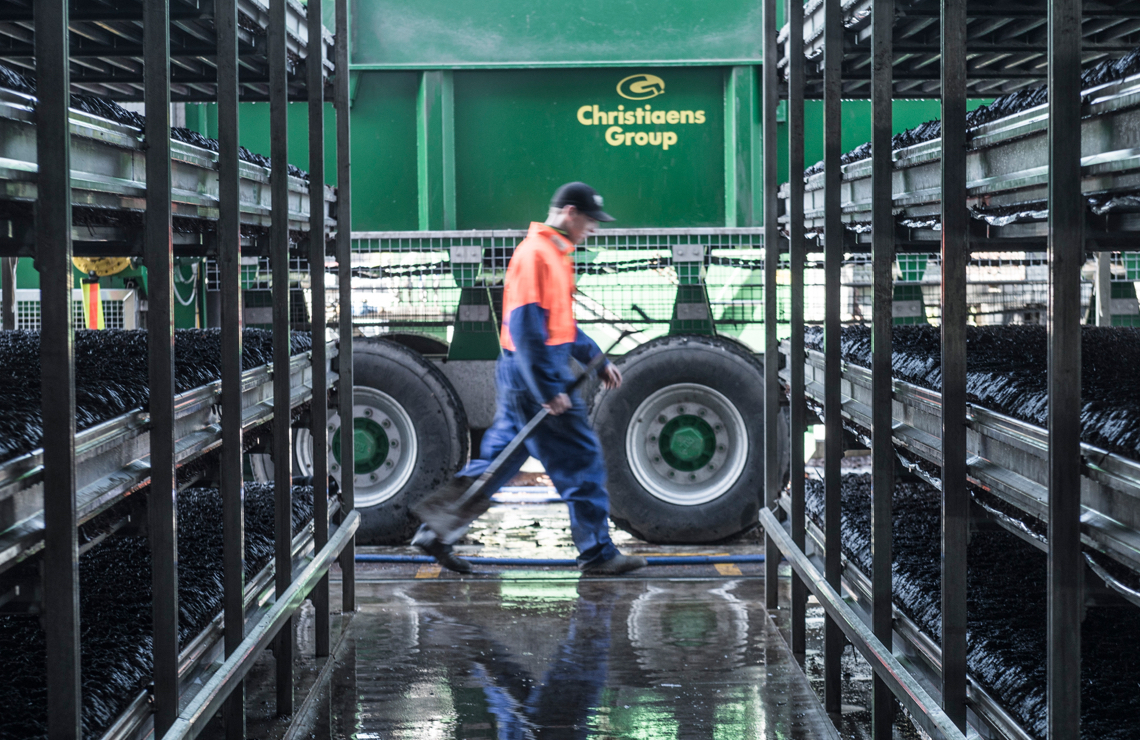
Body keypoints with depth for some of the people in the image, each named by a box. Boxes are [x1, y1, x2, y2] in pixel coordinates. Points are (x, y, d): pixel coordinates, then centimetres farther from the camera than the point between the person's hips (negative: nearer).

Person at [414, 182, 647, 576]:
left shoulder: (554, 254, 18)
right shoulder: (535, 252, -15)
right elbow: (525, 326, -22)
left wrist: (597, 361, 22)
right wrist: (549, 391, -23)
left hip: (523, 377, 10)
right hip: (533, 375, -10)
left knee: (499, 458, 12)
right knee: (581, 458, -3)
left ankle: (437, 532, 15)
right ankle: (597, 553, 5)